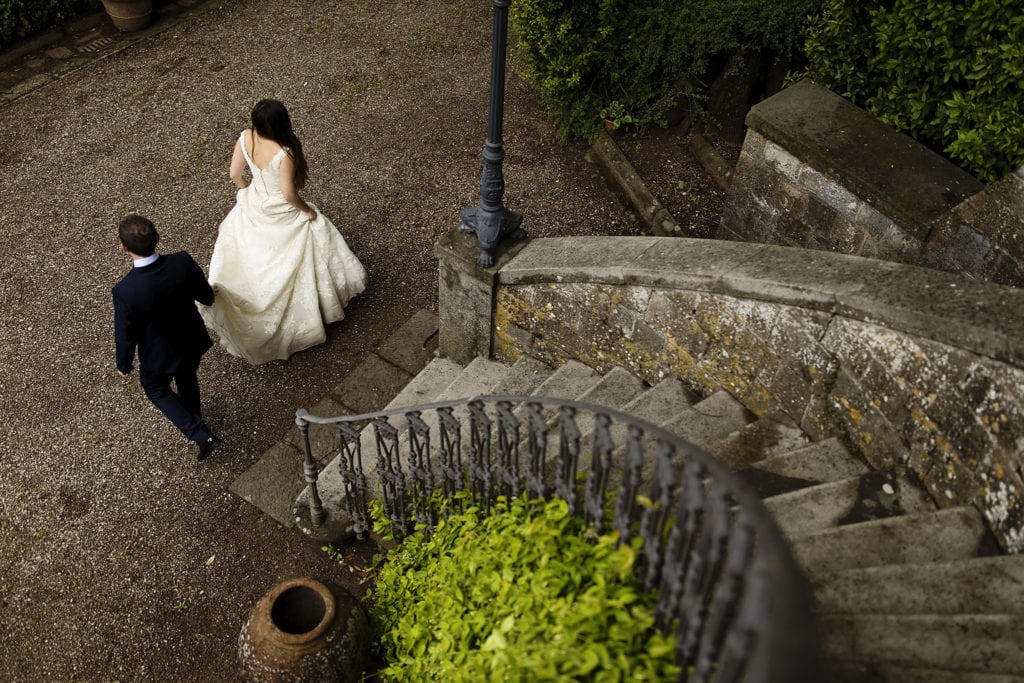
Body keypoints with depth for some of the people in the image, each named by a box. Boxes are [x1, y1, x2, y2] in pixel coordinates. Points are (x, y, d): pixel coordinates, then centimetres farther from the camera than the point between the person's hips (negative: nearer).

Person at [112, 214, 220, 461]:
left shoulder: (124, 291, -36)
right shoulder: (183, 262, -29)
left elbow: (125, 335, -20)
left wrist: (123, 364, 1)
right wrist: (207, 296, 18)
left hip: (159, 355, -3)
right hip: (192, 341, 3)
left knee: (156, 389, 28)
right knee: (187, 378, 33)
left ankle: (201, 434, 22)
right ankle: (194, 418, 60)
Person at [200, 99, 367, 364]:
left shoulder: (245, 138, -18)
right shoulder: (284, 154, -37)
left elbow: (235, 174, -5)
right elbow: (288, 195, -29)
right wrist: (306, 210, -9)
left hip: (253, 206, 6)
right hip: (280, 214, -5)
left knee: (249, 254, 31)